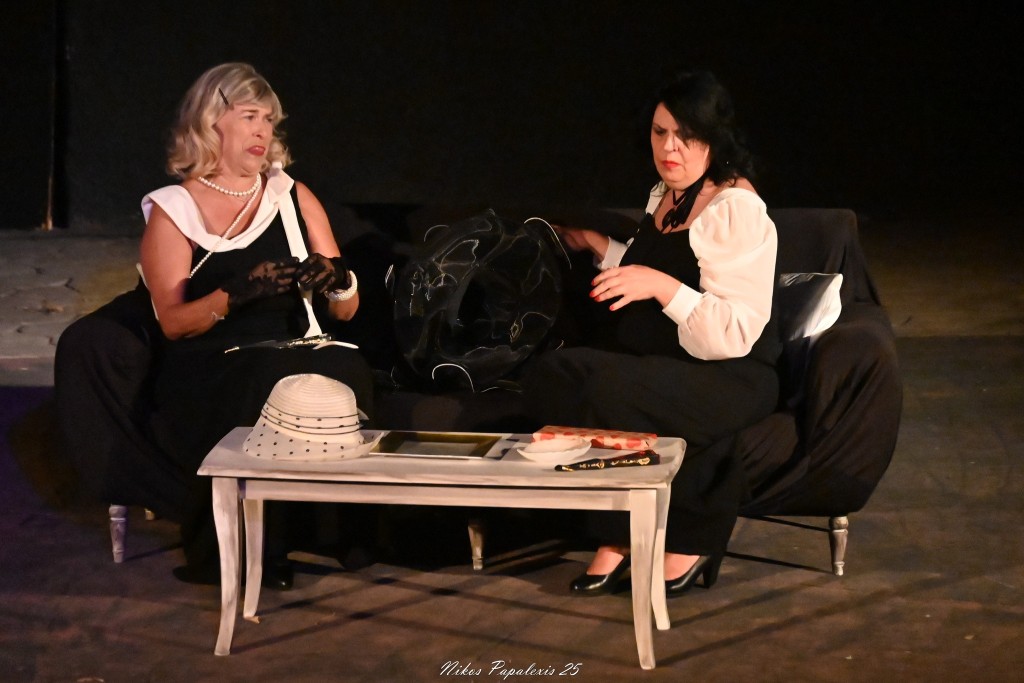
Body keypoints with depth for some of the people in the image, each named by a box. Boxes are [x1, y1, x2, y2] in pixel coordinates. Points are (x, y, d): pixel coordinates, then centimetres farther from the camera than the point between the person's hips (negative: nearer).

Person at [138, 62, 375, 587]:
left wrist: (336, 280, -8)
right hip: (206, 373, -3)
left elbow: (346, 310, 16)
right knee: (272, 390, -37)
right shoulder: (172, 212, 6)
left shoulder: (293, 198, 15)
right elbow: (172, 321, -4)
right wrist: (239, 292, -21)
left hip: (294, 357, 3)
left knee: (344, 371, -32)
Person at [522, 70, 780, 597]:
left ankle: (689, 535, -12)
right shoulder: (664, 196, 13)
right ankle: (618, 534, -14)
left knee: (611, 391, -34)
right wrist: (600, 248, 23)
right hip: (659, 363, 8)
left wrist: (663, 286, -31)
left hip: (731, 376, -8)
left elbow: (734, 335, -23)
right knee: (550, 375, -20)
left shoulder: (737, 211, -15)